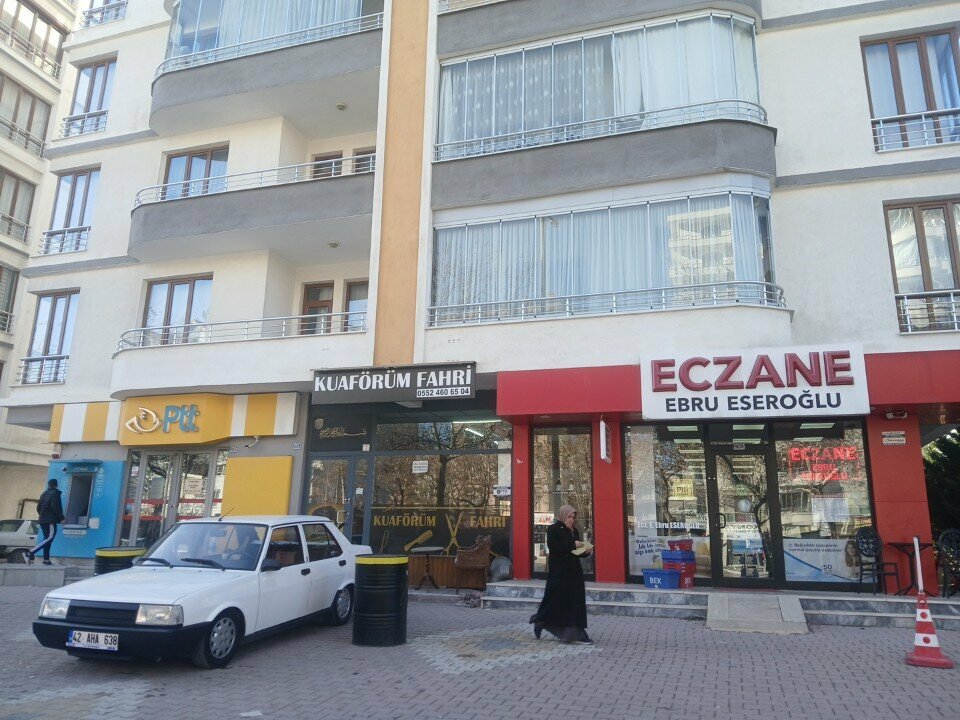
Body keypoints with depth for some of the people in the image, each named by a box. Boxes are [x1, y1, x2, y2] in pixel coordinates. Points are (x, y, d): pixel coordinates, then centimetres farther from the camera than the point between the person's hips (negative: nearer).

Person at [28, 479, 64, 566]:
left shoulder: (44, 494, 17)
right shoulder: (55, 493, -7)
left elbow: (38, 507, 20)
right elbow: (55, 507, -18)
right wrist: (61, 517, -11)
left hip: (43, 520, 9)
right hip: (50, 520, -9)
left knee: (47, 539, 10)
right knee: (49, 538, -11)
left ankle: (46, 560, 6)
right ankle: (31, 553, -24)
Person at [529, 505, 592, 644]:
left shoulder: (575, 531, 15)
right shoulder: (553, 529, -6)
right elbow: (553, 546, -21)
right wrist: (572, 545, -22)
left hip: (574, 571, 7)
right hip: (558, 572, -7)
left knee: (576, 602, 2)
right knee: (556, 600, -1)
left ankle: (577, 633, 5)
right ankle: (539, 621, 21)